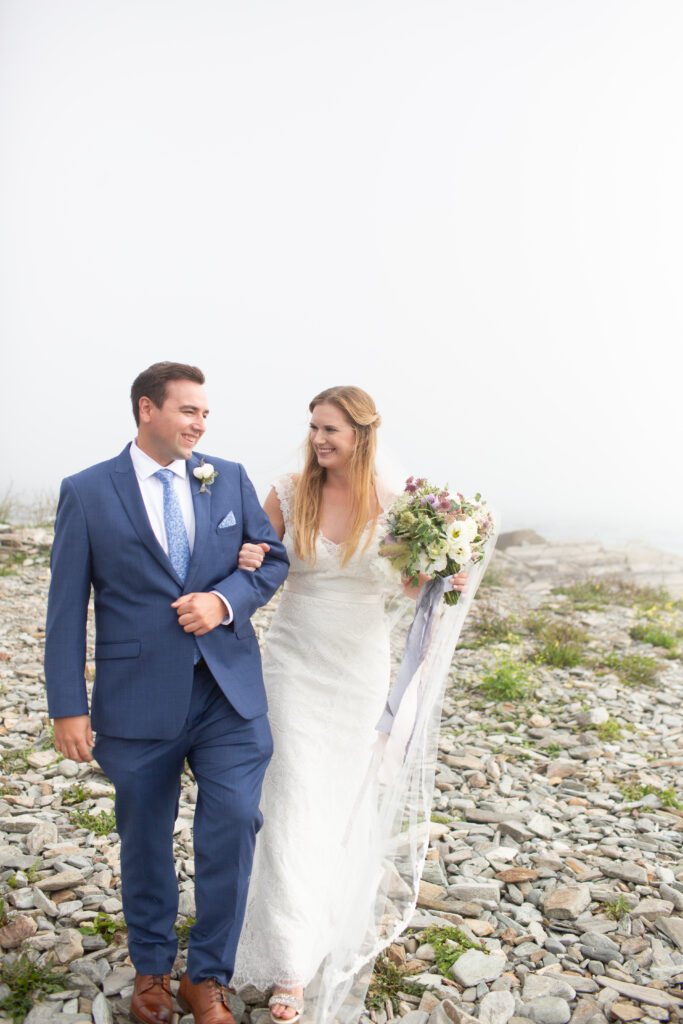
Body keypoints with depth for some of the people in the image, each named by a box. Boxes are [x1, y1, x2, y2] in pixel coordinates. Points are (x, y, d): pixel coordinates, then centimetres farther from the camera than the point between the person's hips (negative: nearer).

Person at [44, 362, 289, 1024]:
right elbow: (67, 608, -3)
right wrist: (68, 707, -6)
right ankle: (151, 970, 41)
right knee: (144, 842, 15)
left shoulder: (229, 478, 5)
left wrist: (224, 601, -12)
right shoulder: (86, 492, -3)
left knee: (233, 825, -3)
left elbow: (273, 558, 8)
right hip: (138, 698, -1)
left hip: (230, 693, 2)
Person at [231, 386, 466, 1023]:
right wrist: (247, 562, -16)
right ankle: (291, 964, 15)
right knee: (294, 799, -1)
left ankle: (328, 911, 40)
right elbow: (256, 563, 6)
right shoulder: (287, 494, -6)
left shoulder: (393, 503, -9)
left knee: (341, 795, 14)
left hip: (359, 664, 0)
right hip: (295, 660, 0)